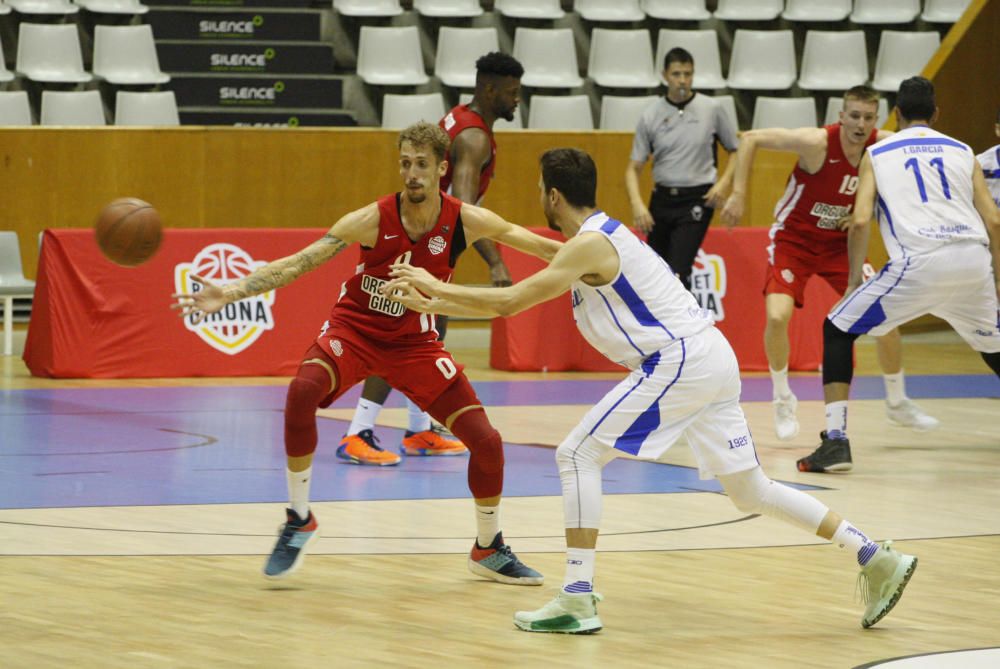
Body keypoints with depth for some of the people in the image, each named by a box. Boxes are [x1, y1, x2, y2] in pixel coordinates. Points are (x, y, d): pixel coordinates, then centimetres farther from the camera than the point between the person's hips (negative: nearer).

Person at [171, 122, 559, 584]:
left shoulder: (464, 221, -15)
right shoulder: (373, 221, -23)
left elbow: (523, 239, 2)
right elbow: (296, 265, -24)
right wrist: (231, 293, -34)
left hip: (414, 339, 3)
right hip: (354, 328, -2)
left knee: (486, 441, -5)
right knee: (302, 390, -34)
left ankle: (489, 550, 22)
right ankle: (299, 521, -15)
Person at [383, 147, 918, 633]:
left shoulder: (590, 244, -10)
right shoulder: (598, 238, 20)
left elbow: (510, 302, -14)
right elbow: (517, 301, 24)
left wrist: (438, 287, -1)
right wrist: (429, 305, 24)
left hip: (680, 361, -10)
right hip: (709, 358, 10)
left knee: (577, 454, -8)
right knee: (749, 490, 15)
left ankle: (578, 599, -12)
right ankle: (875, 558, 14)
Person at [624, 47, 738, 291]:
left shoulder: (712, 109, -1)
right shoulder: (650, 116, 1)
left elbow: (735, 151, 10)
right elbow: (634, 167, 3)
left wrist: (723, 183, -7)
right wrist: (637, 204, -14)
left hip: (696, 200, -3)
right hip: (662, 199, 3)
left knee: (678, 271, -16)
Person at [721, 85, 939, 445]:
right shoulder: (817, 142, -28)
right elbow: (750, 139, -22)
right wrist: (738, 195, -24)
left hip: (839, 242, 4)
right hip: (793, 239, -4)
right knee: (777, 315, -24)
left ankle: (898, 403, 21)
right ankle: (783, 402, 1)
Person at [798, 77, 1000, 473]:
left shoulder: (877, 154, 16)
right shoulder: (962, 151, 22)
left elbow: (860, 221, 4)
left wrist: (854, 281, 15)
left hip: (919, 262, -3)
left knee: (837, 329, 12)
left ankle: (836, 441, 0)